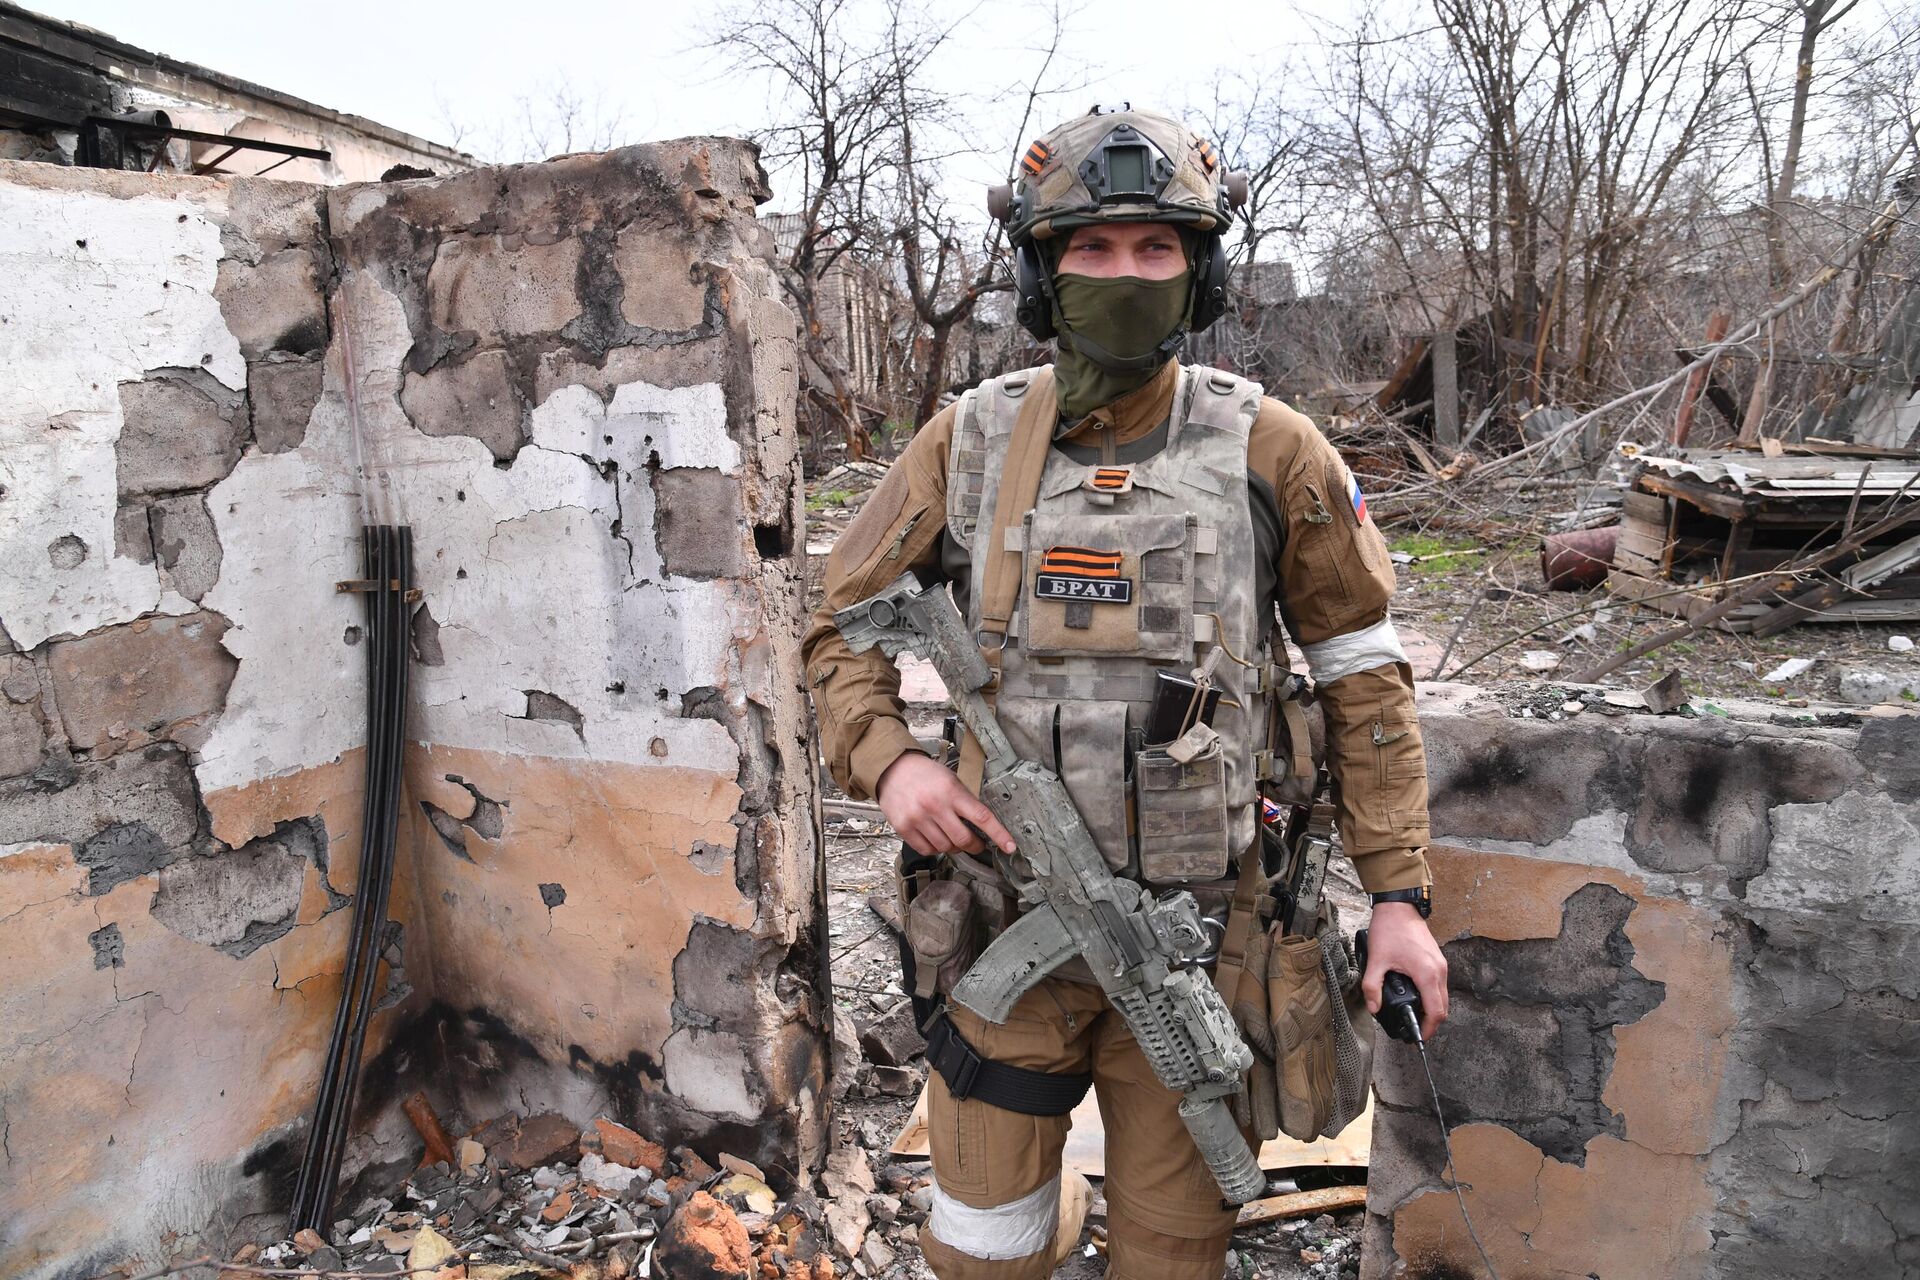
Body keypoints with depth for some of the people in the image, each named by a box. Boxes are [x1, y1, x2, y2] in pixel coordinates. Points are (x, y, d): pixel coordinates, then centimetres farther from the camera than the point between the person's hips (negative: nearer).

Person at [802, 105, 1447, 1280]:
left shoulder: (1269, 453, -5)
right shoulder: (968, 445, -2)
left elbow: (1363, 674, 1)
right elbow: (844, 623, 7)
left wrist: (1399, 893, -3)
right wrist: (887, 760, -12)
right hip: (1002, 928, 1)